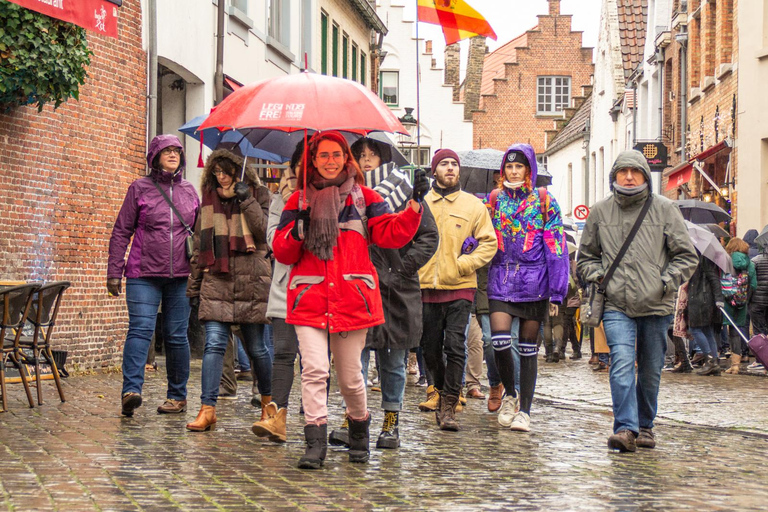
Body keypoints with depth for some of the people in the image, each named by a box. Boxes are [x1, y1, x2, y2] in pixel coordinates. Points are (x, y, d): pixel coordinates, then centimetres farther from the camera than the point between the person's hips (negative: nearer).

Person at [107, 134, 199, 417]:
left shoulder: (189, 191, 12)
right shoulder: (139, 188, 4)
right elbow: (121, 231, 4)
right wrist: (114, 271, -1)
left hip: (181, 276, 3)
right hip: (144, 274, -3)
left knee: (177, 335, 5)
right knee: (140, 329, -15)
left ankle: (177, 396, 14)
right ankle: (131, 390, -23)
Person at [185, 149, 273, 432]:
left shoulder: (257, 195, 5)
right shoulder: (209, 199, 14)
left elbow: (264, 231, -10)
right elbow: (200, 244, 16)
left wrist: (247, 200, -14)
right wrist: (194, 285, 15)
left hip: (250, 281, -2)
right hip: (216, 281, 2)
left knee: (256, 347, 5)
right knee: (214, 343, -8)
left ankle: (269, 402, 25)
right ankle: (207, 409, -9)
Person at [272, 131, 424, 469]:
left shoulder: (363, 198, 11)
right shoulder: (299, 201, 12)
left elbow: (391, 235, 0)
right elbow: (281, 253, 10)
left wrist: (415, 206, -12)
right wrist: (297, 232, -10)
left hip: (352, 299, 0)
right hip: (309, 298, 0)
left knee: (350, 376, 6)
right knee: (314, 370, -14)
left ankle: (359, 432, 31)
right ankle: (315, 444, -14)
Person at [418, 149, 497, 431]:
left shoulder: (473, 205, 7)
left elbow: (488, 243, 6)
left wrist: (464, 263, -7)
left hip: (459, 287, -2)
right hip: (427, 285, 2)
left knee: (454, 346, -9)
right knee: (430, 347, 7)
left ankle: (448, 408, -5)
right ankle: (443, 393, 29)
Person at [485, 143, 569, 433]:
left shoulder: (544, 202, 2)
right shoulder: (494, 200, 10)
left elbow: (556, 249, 0)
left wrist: (556, 292, -6)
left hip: (533, 283, -1)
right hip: (500, 281, 2)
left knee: (528, 348, 3)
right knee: (500, 340, -14)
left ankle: (524, 411, 11)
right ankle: (509, 394, 12)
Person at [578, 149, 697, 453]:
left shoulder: (664, 209, 3)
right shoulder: (600, 212, 8)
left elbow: (686, 256, 7)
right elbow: (586, 256, 22)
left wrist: (666, 282, -7)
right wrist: (598, 277, 3)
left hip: (656, 305, 0)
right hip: (616, 305, 0)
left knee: (650, 371, 9)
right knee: (622, 364, -16)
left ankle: (645, 426, 25)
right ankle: (626, 428, -20)